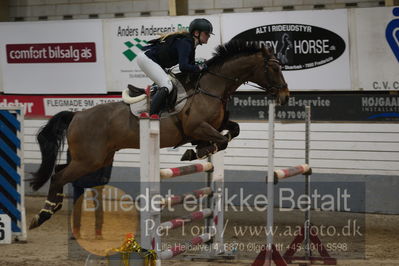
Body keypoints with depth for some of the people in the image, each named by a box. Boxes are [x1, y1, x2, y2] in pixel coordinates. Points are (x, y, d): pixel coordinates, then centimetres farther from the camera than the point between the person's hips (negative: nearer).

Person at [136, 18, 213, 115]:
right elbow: (183, 67, -30)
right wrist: (199, 67, -19)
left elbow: (190, 65, 14)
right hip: (146, 58, -11)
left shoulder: (190, 43, 10)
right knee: (167, 86, -22)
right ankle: (152, 116, -29)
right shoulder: (185, 43, -21)